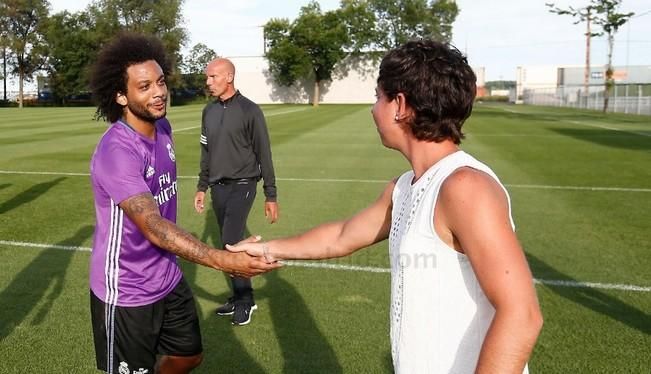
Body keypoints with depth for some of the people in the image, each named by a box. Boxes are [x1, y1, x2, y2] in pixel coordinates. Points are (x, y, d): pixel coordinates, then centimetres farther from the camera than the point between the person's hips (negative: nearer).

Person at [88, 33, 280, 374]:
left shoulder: (163, 127, 0)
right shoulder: (116, 151, -27)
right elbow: (153, 227, -36)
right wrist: (223, 261, -46)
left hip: (167, 279, 8)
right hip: (126, 293, -7)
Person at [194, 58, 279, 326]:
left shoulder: (249, 110, -10)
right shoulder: (209, 111, 8)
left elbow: (264, 154, -9)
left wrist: (270, 196, -9)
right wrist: (202, 187, 16)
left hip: (242, 185, -6)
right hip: (218, 187, 6)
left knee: (231, 242, -12)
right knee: (230, 243, 11)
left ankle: (245, 298, 5)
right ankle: (240, 297, 23)